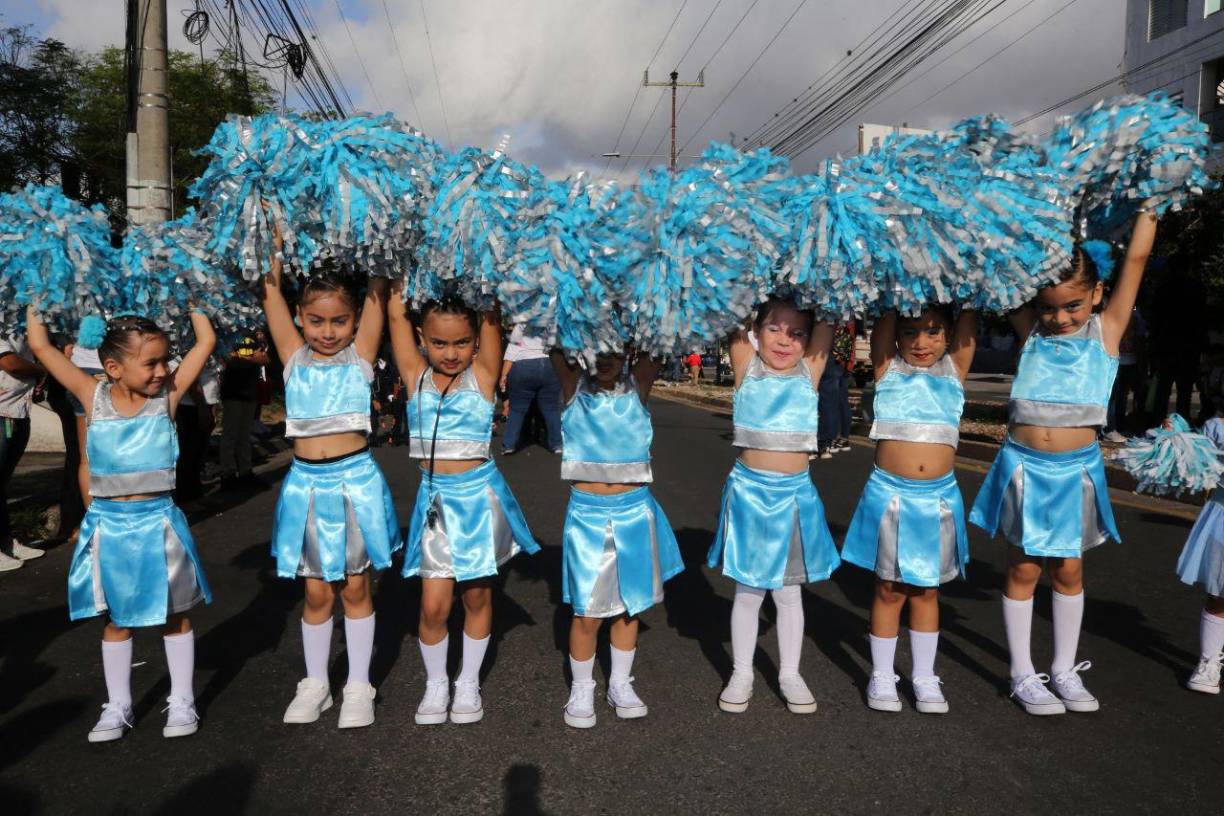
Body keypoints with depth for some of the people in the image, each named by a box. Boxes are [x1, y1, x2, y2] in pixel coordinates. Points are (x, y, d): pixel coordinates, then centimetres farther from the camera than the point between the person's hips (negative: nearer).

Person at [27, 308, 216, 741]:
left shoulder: (167, 396, -7)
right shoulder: (94, 397, -5)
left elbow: (206, 341, -8)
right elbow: (41, 347, -4)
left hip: (158, 521, -1)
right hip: (109, 523, 1)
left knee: (174, 616, 10)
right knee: (116, 619, 15)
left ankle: (181, 700, 24)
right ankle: (117, 705, 29)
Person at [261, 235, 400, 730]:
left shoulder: (360, 355, 0)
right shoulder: (294, 357, 4)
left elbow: (377, 292, -5)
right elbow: (271, 290, 4)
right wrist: (278, 242, 6)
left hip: (355, 480, -2)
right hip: (307, 483, 2)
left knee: (355, 588, 10)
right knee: (316, 592, 12)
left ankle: (359, 686, 22)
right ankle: (315, 684, 28)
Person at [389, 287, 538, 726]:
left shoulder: (482, 375, -6)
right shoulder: (416, 376, -1)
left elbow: (492, 319, -13)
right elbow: (396, 315, -4)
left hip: (479, 495, -1)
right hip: (435, 497, 1)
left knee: (477, 596, 11)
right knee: (434, 604, 1)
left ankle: (469, 682, 30)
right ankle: (436, 682, 25)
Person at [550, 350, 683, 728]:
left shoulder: (637, 385, 0)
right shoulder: (574, 384, -2)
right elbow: (556, 348, -11)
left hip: (634, 512, 2)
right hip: (586, 512, -1)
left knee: (628, 605, 14)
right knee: (587, 612, 3)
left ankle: (620, 683, 32)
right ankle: (581, 689, 24)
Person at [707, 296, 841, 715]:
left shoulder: (810, 372, 0)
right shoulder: (746, 366, -3)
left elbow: (828, 322, -4)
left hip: (794, 492, 1)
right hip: (749, 489, -1)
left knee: (789, 591, 14)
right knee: (747, 591, 11)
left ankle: (790, 674, 28)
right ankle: (741, 674, 26)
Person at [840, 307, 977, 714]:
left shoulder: (955, 367, 5)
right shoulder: (887, 367, 0)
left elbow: (970, 315, -2)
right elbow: (885, 318, -10)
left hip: (939, 495, 2)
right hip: (890, 493, -2)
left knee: (926, 590, 14)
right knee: (889, 589, 9)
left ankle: (924, 676, 26)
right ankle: (882, 675, 22)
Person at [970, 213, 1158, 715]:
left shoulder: (1106, 330, -3)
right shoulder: (1030, 329, -2)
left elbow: (1138, 257, -5)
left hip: (1076, 469, 0)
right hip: (1024, 466, 0)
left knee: (1069, 570, 12)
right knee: (1024, 569, 8)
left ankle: (1065, 670, 28)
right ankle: (1023, 675, 21)